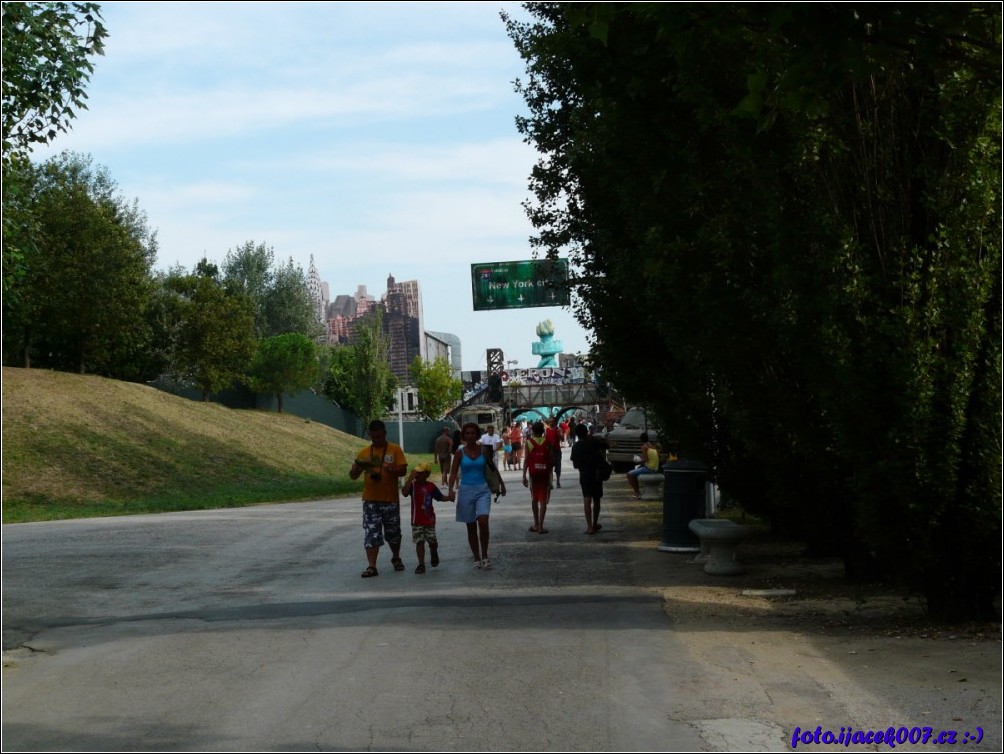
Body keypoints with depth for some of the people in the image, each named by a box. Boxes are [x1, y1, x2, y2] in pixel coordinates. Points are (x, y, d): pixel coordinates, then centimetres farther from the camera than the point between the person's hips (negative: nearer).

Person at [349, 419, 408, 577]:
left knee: (393, 532, 13)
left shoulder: (395, 450, 0)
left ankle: (396, 558, 35)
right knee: (371, 534, -5)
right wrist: (355, 469, -18)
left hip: (391, 499, -1)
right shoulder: (364, 452, 5)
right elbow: (353, 476, 5)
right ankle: (371, 566, -7)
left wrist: (391, 469, -27)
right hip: (370, 500, 1)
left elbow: (403, 470, -7)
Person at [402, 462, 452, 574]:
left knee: (432, 541, 7)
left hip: (429, 519, 2)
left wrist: (449, 497, -8)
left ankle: (434, 554, 40)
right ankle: (421, 564, 2)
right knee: (419, 541, -4)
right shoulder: (412, 485, -4)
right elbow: (404, 493, -24)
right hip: (417, 521, -1)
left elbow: (440, 497, 12)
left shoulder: (431, 486, 2)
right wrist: (410, 478, -26)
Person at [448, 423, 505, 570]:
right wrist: (451, 489, -19)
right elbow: (454, 473, -3)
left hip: (482, 490, 0)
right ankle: (477, 559, 18)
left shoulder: (483, 450, 2)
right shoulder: (460, 453, -1)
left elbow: (492, 467, 15)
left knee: (483, 522, -19)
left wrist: (501, 483, 21)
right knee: (471, 527, 6)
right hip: (466, 490, 1)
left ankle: (485, 556, -6)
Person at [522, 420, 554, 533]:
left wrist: (524, 476, -3)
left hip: (533, 473, 1)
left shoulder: (529, 443, -3)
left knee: (534, 498, 17)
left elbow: (526, 460, -6)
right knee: (543, 500, 0)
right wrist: (551, 471, 14)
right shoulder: (547, 443, -3)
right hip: (545, 473, -1)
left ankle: (536, 524, 22)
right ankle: (540, 526, -7)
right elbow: (551, 460, -2)